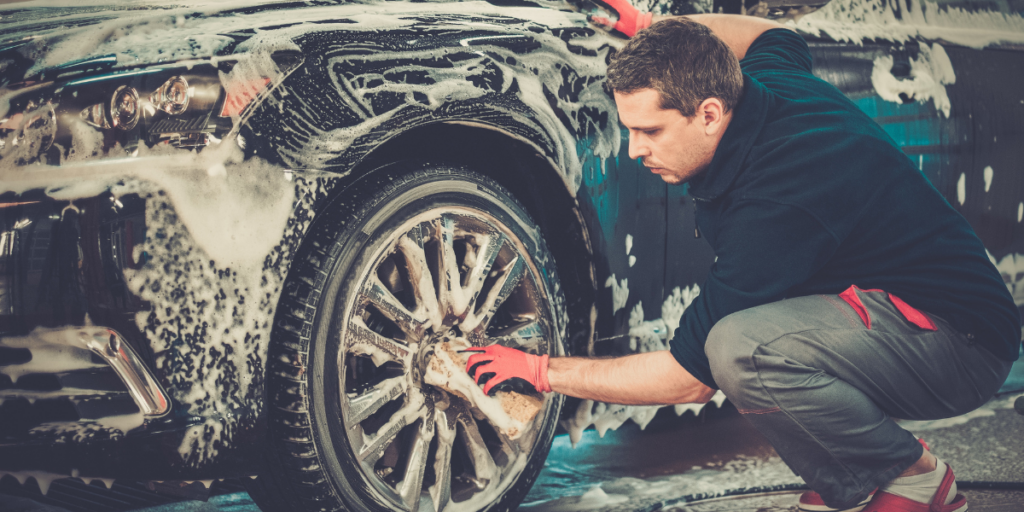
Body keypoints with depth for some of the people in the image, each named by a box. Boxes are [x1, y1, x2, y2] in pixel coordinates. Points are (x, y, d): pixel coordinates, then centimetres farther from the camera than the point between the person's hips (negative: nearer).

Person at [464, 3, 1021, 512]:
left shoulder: (775, 208, -29)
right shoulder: (768, 78, -4)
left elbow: (690, 377, -22)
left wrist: (543, 371, -12)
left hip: (963, 343, -10)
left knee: (741, 346, -33)